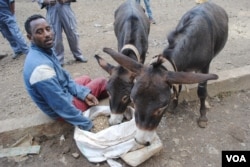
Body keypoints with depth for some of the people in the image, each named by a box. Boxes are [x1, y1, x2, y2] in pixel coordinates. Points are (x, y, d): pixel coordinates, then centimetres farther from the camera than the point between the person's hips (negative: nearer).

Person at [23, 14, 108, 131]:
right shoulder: (40, 67, -35)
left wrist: (84, 93, -4)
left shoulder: (46, 50, -6)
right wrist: (87, 125, -21)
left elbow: (64, 77, 4)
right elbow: (61, 105, -31)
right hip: (62, 109, -8)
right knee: (101, 82, 2)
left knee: (86, 79, 27)